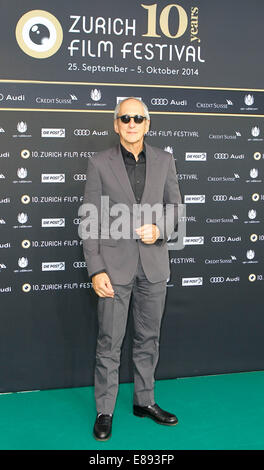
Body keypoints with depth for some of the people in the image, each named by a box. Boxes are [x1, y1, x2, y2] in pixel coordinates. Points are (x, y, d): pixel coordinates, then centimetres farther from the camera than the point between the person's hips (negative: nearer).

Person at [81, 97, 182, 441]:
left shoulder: (164, 161, 5)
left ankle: (144, 400, 30)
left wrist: (159, 229, -12)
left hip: (153, 264, 3)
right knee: (109, 342, 4)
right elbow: (91, 221, -5)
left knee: (148, 338, 14)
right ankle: (105, 411, 17)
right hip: (115, 265, -3)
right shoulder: (100, 164, -3)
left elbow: (175, 206, 10)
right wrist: (96, 270, -11)